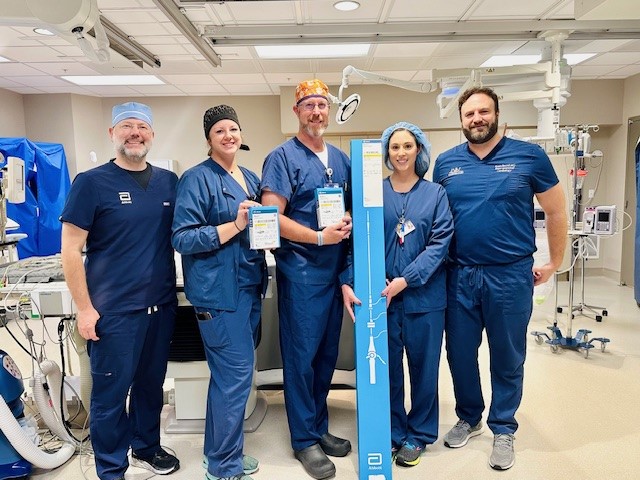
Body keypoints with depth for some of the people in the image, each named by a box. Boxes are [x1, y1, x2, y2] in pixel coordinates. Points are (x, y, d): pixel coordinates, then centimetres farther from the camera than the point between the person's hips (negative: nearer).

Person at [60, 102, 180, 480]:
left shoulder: (169, 182, 5)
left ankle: (147, 447, 40)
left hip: (162, 305, 4)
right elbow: (70, 249, -8)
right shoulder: (92, 182, -7)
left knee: (152, 383, 18)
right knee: (111, 392, 8)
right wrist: (84, 308, -10)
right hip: (114, 310, -4)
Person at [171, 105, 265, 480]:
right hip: (219, 290, -8)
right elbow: (183, 239, -15)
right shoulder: (197, 178, -8)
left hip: (249, 287, 8)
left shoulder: (251, 178, 14)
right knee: (236, 374, -4)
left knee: (231, 374, 16)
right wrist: (235, 225, -22)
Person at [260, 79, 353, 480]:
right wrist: (320, 237, -18)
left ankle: (320, 427, 32)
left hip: (336, 271, 6)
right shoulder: (283, 157, -6)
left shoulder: (341, 158, 12)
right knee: (301, 356, 4)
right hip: (300, 271, -6)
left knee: (327, 354, 15)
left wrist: (349, 222, -4)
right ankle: (304, 439, 21)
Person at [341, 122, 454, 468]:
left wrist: (405, 280, -17)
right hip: (380, 295, 0)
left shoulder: (435, 194, 3)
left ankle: (418, 434, 32)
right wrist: (348, 282, -17)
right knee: (387, 367, 10)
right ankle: (393, 432, 30)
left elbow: (440, 243, -6)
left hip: (424, 296, 0)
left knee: (423, 366, 11)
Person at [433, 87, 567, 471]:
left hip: (511, 276, -2)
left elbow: (556, 211, 4)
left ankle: (503, 429, 32)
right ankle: (469, 418, 36)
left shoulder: (529, 156, -3)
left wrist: (554, 263, 5)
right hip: (459, 276, 3)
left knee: (508, 358, 12)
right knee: (460, 353, 13)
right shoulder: (446, 163, 4)